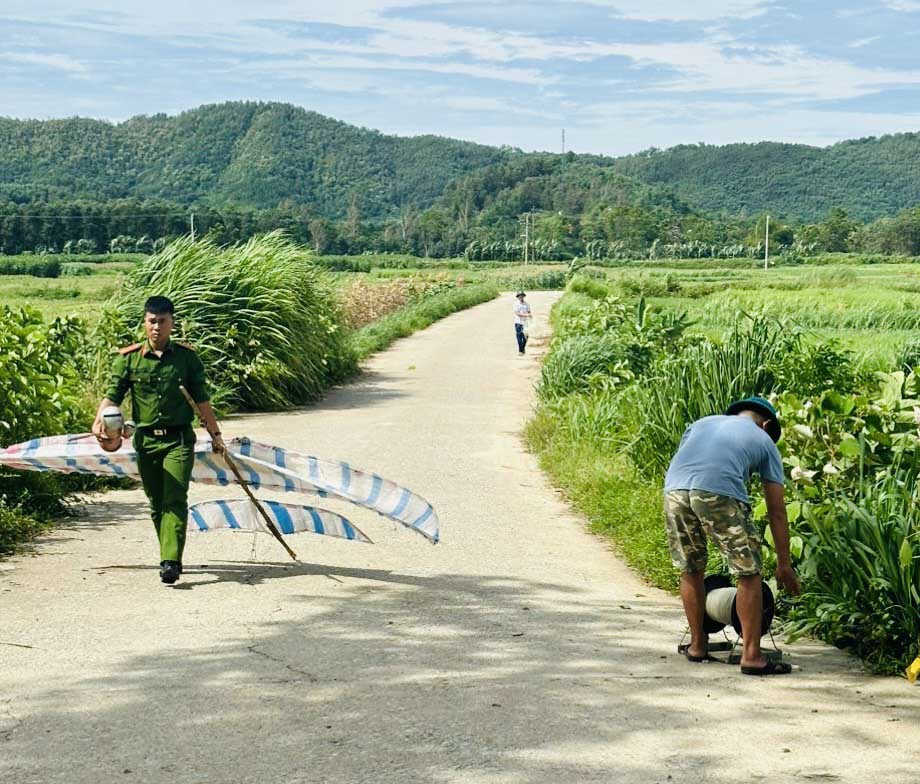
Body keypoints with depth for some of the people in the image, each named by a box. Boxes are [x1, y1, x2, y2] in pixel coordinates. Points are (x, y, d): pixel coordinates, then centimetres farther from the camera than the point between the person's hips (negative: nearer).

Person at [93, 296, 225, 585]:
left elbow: (201, 399, 7)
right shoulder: (128, 358, 2)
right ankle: (168, 557, 24)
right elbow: (112, 395, -3)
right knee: (156, 502, 10)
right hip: (146, 440, 2)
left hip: (179, 439, -2)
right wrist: (99, 420, -23)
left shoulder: (187, 357, 2)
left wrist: (215, 434, 10)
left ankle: (171, 561, -19)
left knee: (175, 500, -13)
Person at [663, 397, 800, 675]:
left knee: (690, 570, 21)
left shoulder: (702, 422, 36)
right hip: (720, 494, -4)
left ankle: (697, 645, 33)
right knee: (749, 574, 9)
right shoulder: (764, 442, 26)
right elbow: (776, 511, 24)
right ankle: (751, 656, 8)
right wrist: (784, 565, 28)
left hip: (674, 490, 4)